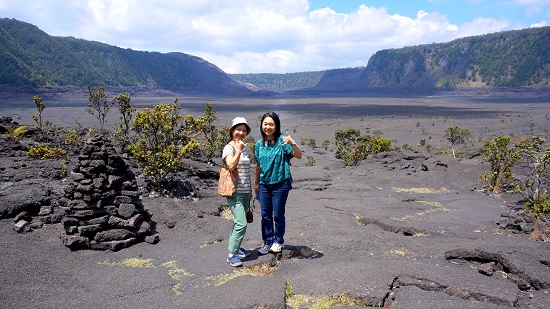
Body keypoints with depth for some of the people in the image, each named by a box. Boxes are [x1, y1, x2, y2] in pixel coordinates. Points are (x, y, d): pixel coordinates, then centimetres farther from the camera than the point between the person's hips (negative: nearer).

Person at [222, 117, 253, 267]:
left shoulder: (245, 148, 12)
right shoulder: (229, 148, -10)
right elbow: (231, 166, -27)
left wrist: (250, 189, 21)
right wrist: (238, 150, -22)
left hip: (245, 191, 7)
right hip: (234, 192, -7)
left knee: (239, 222, 16)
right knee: (241, 224, -12)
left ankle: (235, 247, 30)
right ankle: (232, 254, -2)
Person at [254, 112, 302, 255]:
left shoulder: (282, 141, -11)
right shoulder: (259, 144, 5)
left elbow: (299, 156, -21)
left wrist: (292, 143, -38)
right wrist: (256, 183, 17)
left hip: (280, 184, -5)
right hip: (264, 184, 5)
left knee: (278, 215, 4)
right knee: (265, 215, 12)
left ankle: (278, 241, 25)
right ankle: (268, 242, 27)